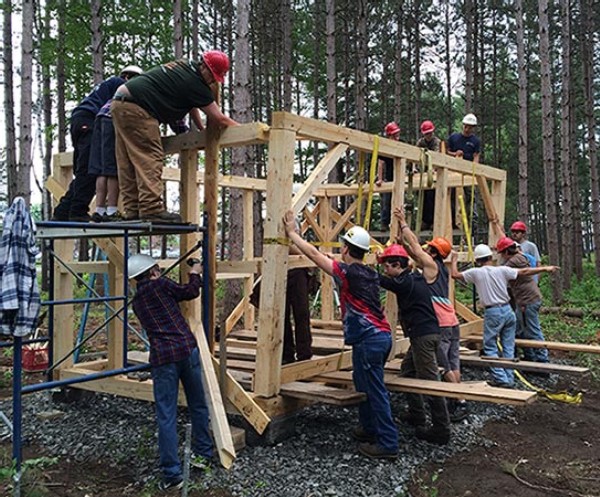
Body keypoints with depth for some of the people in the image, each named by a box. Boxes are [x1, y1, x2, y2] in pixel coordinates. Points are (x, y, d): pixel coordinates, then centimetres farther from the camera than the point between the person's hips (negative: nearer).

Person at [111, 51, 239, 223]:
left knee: (128, 163, 6)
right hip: (135, 108, -11)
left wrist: (202, 129, 19)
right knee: (150, 159, -14)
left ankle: (132, 210, 7)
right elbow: (218, 118, -10)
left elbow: (192, 104, 23)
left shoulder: (185, 66, 15)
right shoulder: (194, 82, -13)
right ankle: (152, 209, -20)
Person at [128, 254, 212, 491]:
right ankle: (203, 452, 30)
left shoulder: (136, 301, 16)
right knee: (198, 405, 17)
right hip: (187, 349, -2)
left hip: (162, 358, 3)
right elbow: (190, 292, 8)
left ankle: (171, 473, 3)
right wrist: (195, 274, 27)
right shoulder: (160, 284, -1)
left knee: (166, 416, 3)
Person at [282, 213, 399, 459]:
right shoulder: (371, 274, 11)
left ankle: (388, 444, 2)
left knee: (375, 391, -3)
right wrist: (335, 260, 45)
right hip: (382, 335, 9)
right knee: (363, 383, 22)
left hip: (368, 339, -9)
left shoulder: (347, 272, -12)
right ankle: (369, 428, 34)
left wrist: (292, 233, 3)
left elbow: (314, 254, -7)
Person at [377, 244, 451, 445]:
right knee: (407, 370, 21)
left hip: (423, 336, -10)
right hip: (426, 333, 10)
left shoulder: (404, 283, -13)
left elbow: (378, 280, -3)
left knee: (429, 381, -7)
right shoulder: (416, 278, 13)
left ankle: (441, 430, -4)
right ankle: (416, 414, 26)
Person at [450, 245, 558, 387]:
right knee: (508, 347, 12)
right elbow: (524, 272, 2)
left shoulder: (476, 272, -7)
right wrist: (545, 268, 11)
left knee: (490, 348, 6)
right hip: (507, 310, 4)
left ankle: (501, 379, 0)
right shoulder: (502, 270, 0)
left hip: (492, 313, -4)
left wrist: (454, 260, 16)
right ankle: (509, 379, 15)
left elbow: (455, 275, -1)